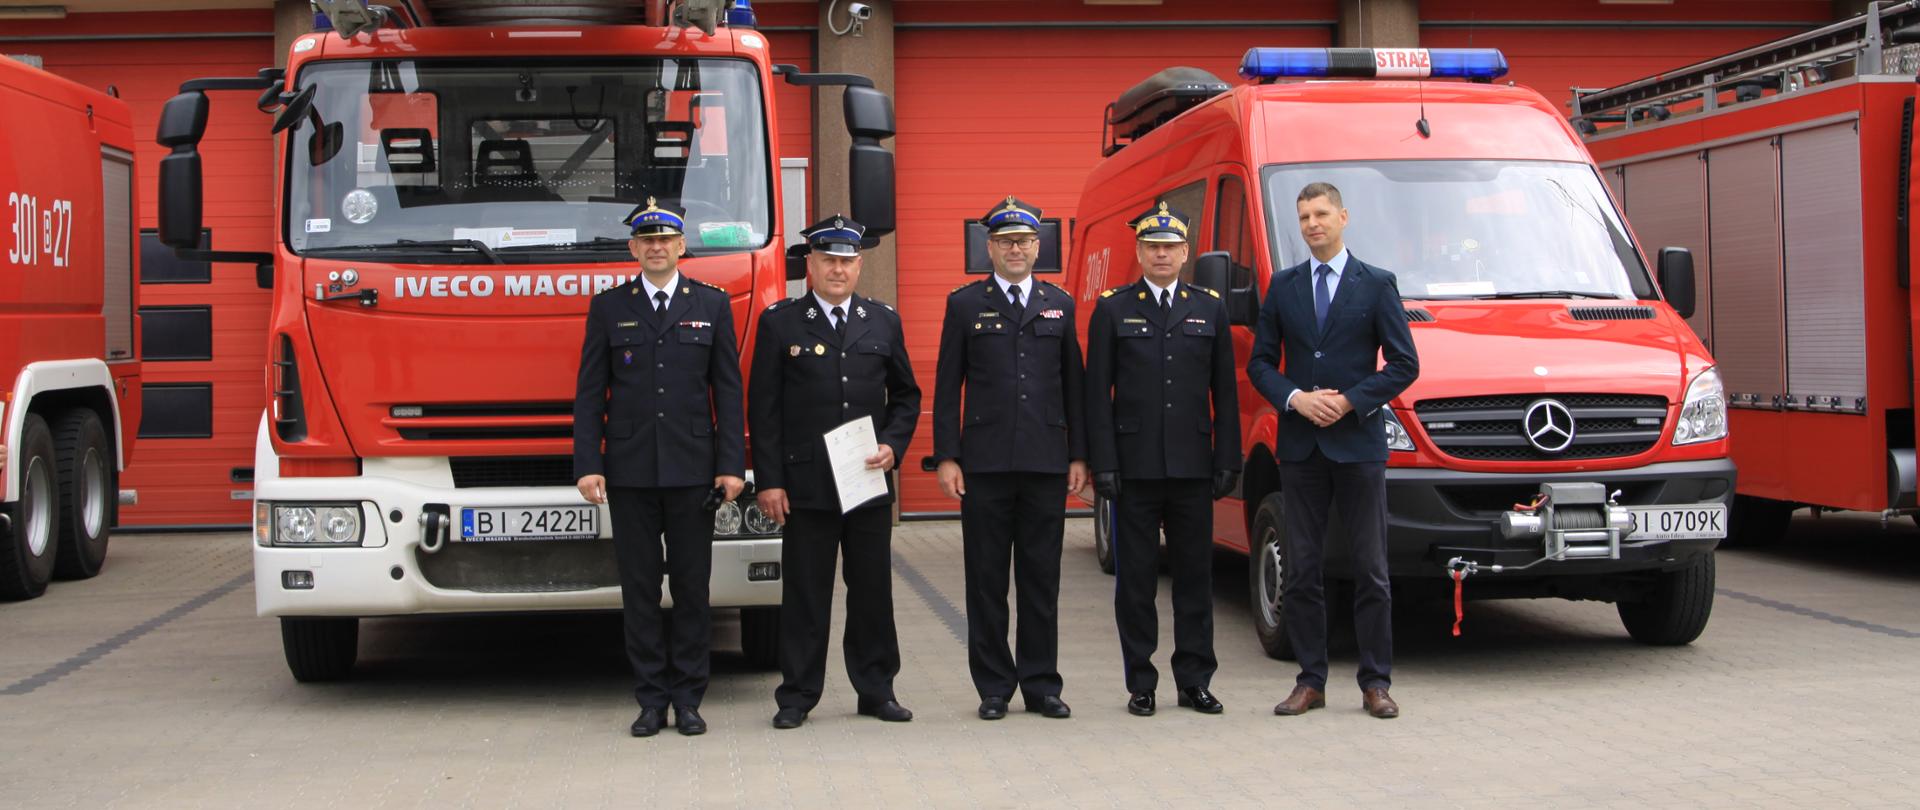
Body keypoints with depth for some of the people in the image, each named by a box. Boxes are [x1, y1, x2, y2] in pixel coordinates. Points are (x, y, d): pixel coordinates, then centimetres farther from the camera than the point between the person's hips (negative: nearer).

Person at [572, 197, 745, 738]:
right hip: (629, 471, 0)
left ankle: (688, 698, 11)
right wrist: (587, 465, -5)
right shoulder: (608, 308, 7)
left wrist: (732, 465, -3)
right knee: (639, 586, 3)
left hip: (692, 470, 0)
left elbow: (728, 390, 5)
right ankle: (651, 699, 11)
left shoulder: (712, 305, 7)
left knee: (692, 584, 3)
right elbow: (590, 394, 5)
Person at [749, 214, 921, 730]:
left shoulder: (883, 322, 10)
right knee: (804, 593, 1)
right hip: (805, 484, -3)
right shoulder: (780, 323, 2)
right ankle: (797, 696, 8)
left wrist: (892, 446, -3)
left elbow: (906, 395, 16)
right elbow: (764, 409, -1)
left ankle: (877, 691, 17)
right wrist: (769, 482, -7)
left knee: (873, 589, 7)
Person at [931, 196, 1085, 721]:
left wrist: (1078, 455, 6)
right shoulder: (965, 305, 5)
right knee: (987, 579, 2)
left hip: (1046, 462, 2)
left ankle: (1041, 684, 12)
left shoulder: (1060, 305, 12)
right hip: (985, 462, -2)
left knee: (1041, 578, 5)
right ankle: (994, 687, 9)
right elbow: (947, 387, 3)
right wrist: (946, 457, -5)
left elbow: (1074, 385, 12)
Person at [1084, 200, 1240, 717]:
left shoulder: (1210, 309, 10)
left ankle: (1194, 680, 13)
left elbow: (1225, 393, 9)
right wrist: (1103, 464, -7)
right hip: (1135, 466, -2)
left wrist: (1227, 461, 2)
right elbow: (1097, 395, 1)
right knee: (1136, 577, 2)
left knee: (1195, 574, 5)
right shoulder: (1112, 310, 5)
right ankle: (1140, 683, 9)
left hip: (1193, 466, 2)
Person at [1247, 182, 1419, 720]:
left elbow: (1405, 363, -1)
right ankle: (1310, 681, 11)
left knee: (1371, 568, 0)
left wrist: (1350, 401, -11)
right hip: (1300, 447, 3)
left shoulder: (1377, 285, 2)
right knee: (1301, 569, 4)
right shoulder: (1283, 286, 10)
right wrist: (1295, 398, -8)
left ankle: (1376, 683, 7)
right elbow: (1260, 362, 10)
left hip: (1358, 442, -2)